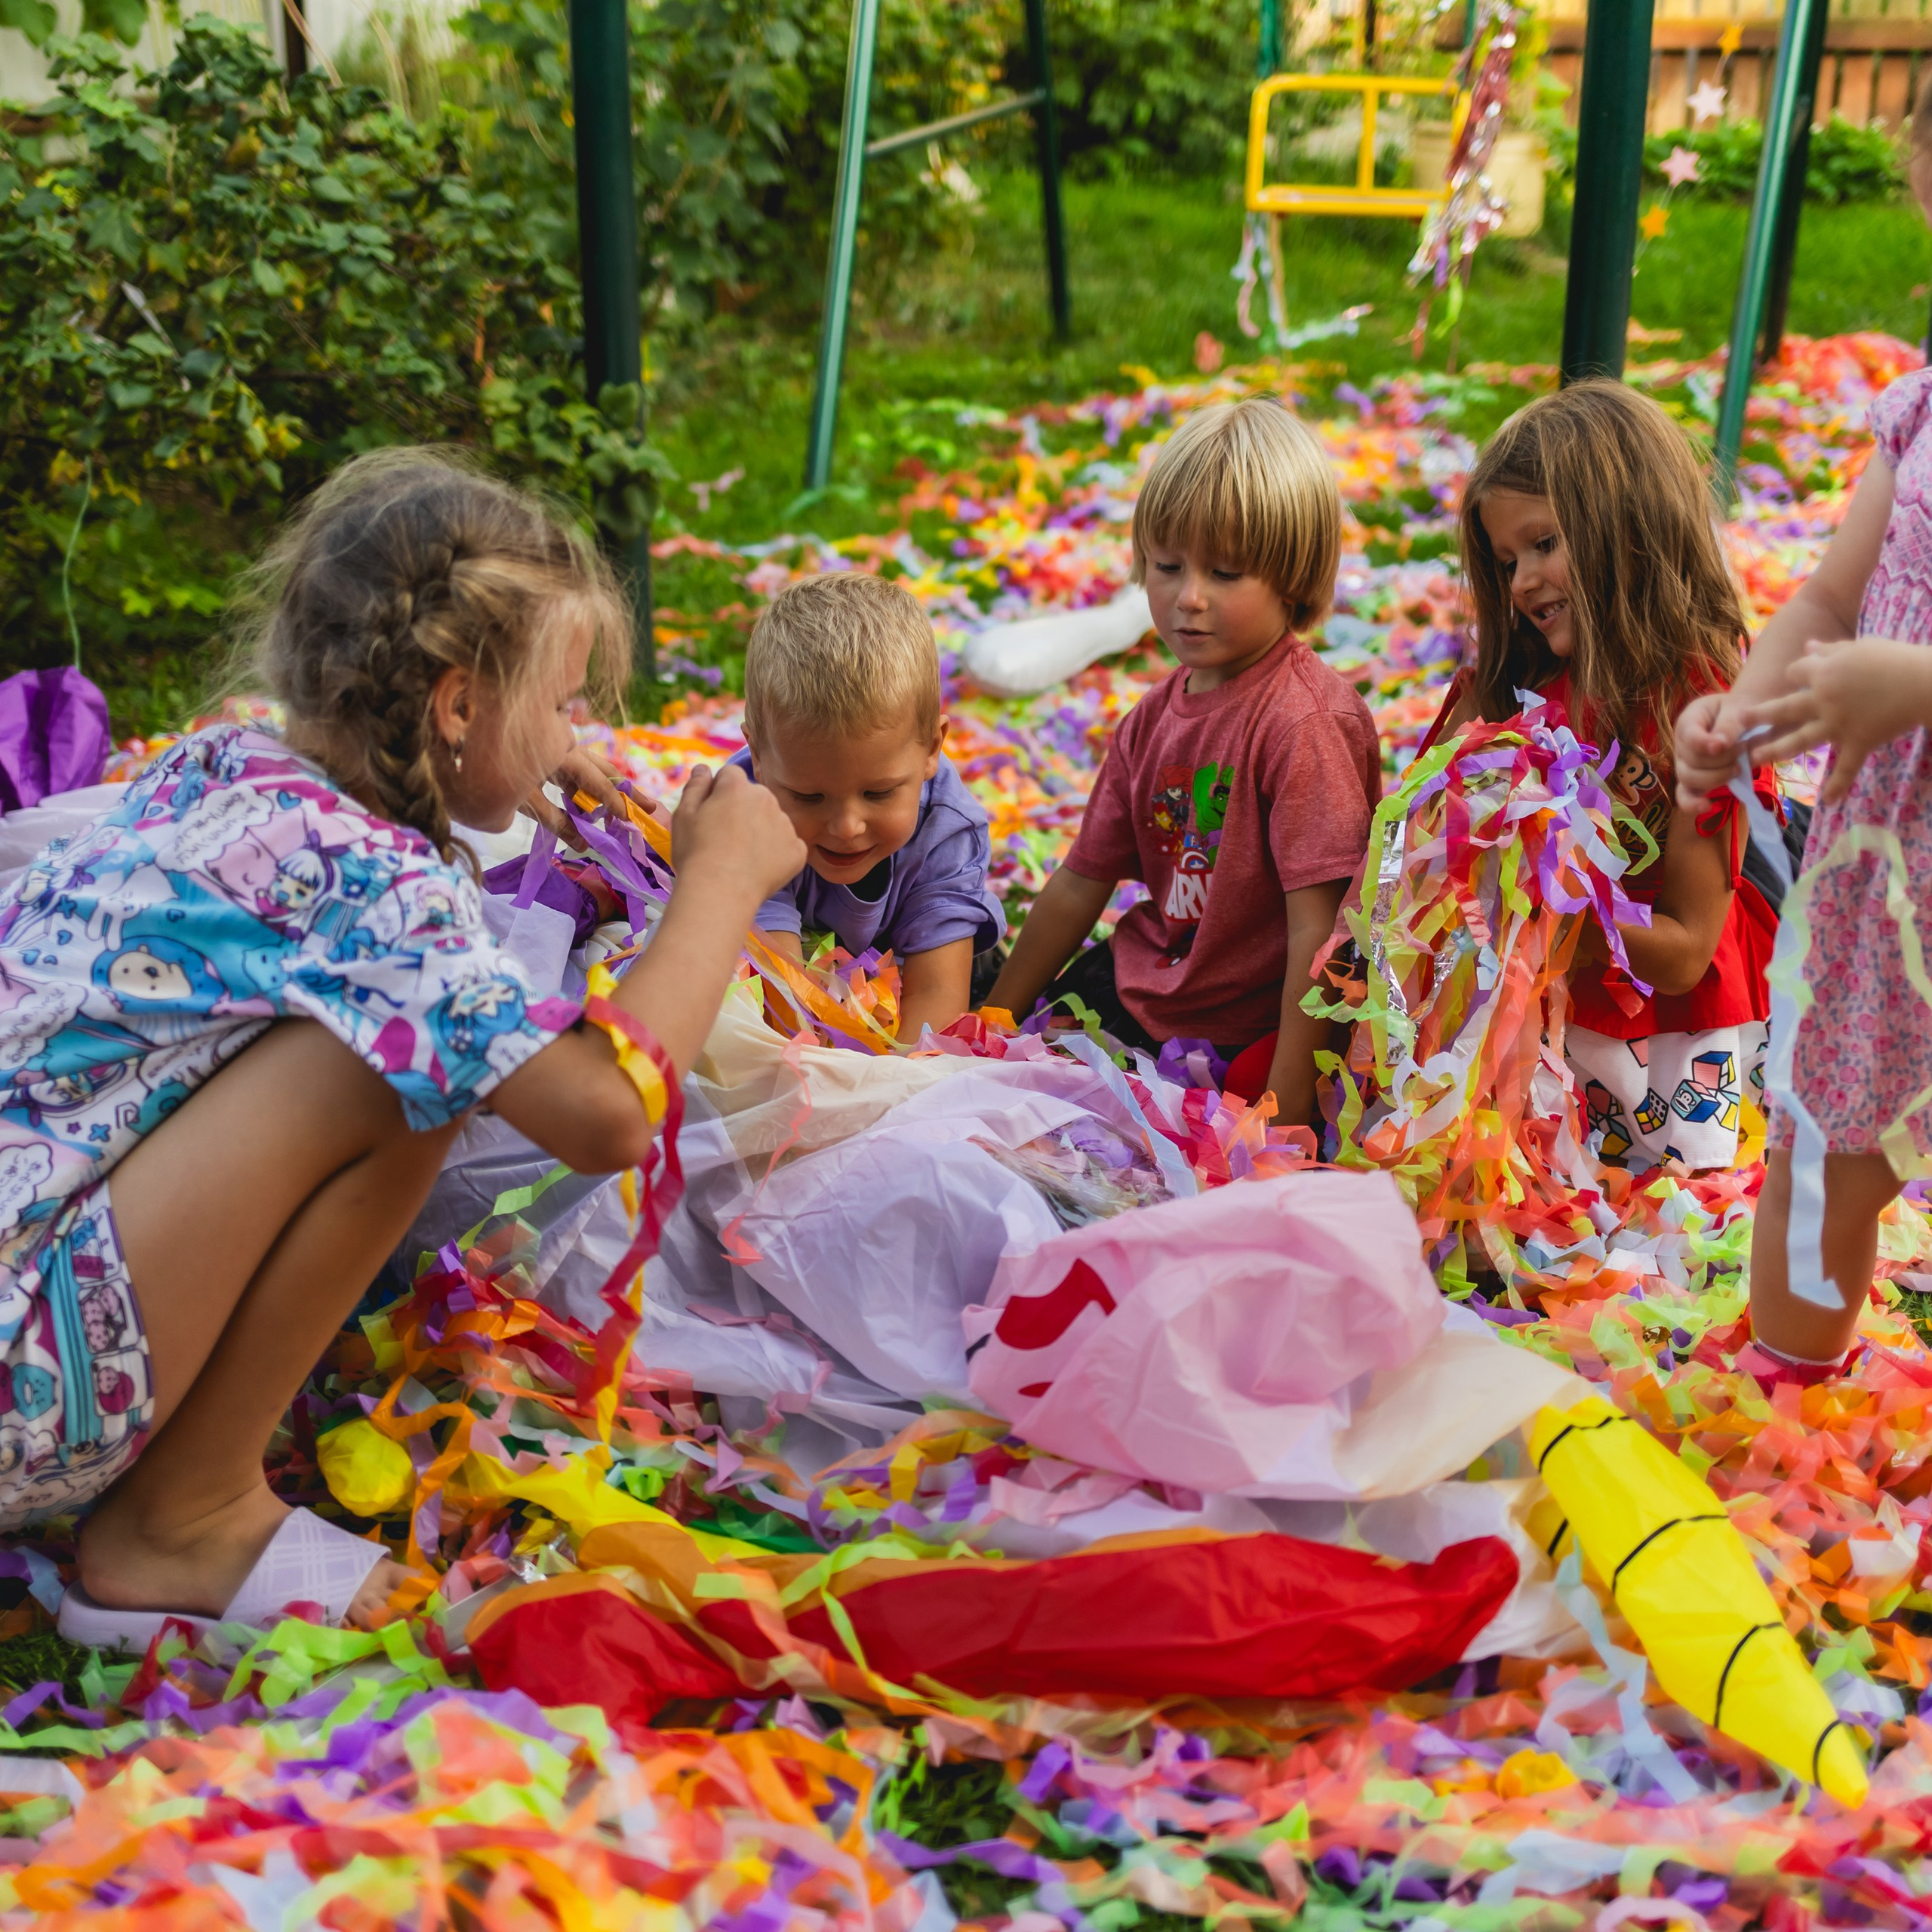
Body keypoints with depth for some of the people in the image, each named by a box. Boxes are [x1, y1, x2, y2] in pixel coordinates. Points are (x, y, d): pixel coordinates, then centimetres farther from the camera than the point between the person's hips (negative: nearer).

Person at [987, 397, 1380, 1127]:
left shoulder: (1303, 719, -21)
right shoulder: (1154, 718, 5)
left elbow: (1318, 926, -25)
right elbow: (1080, 883, 11)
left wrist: (1287, 1103, -26)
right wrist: (991, 1025, 13)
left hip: (1241, 1033, -8)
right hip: (1138, 989, 8)